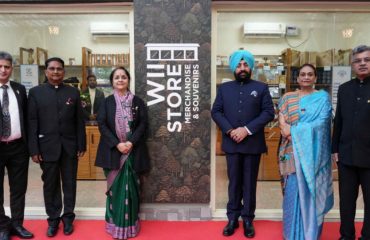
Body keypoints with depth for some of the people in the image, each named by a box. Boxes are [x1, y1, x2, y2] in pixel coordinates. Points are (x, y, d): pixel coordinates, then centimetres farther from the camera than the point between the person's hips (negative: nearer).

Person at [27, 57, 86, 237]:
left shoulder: (73, 92, 5)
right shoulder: (35, 92, 1)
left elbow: (79, 121, 4)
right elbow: (32, 122, -2)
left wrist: (82, 145, 0)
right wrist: (34, 149, -7)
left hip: (70, 146, 1)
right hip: (47, 147, -1)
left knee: (69, 183, 10)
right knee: (50, 185, 10)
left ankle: (68, 218, 26)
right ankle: (53, 219, 26)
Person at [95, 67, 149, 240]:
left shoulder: (137, 101, 4)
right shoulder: (107, 102, 4)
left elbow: (143, 123, -2)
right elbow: (101, 124, -4)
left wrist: (131, 142, -15)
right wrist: (117, 144, -15)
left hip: (133, 150, 0)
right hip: (113, 150, 0)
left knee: (130, 187, 5)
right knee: (114, 186, 6)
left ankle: (130, 224, 17)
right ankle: (115, 223, 18)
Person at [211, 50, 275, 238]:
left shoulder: (261, 88, 4)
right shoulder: (224, 88, 9)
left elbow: (269, 112, -5)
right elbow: (216, 111, 3)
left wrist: (247, 129, -15)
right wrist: (230, 130, -13)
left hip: (252, 143, -1)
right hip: (231, 143, 1)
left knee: (249, 182, 9)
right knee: (234, 182, 11)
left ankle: (248, 219, 21)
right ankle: (233, 217, 22)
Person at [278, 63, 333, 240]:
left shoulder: (323, 97, 4)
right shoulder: (287, 97, 10)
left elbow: (322, 122, -10)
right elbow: (282, 122, 3)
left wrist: (293, 130, -14)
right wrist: (286, 130, -18)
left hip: (313, 152, -1)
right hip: (293, 151, 1)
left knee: (311, 190, 5)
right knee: (293, 190, 2)